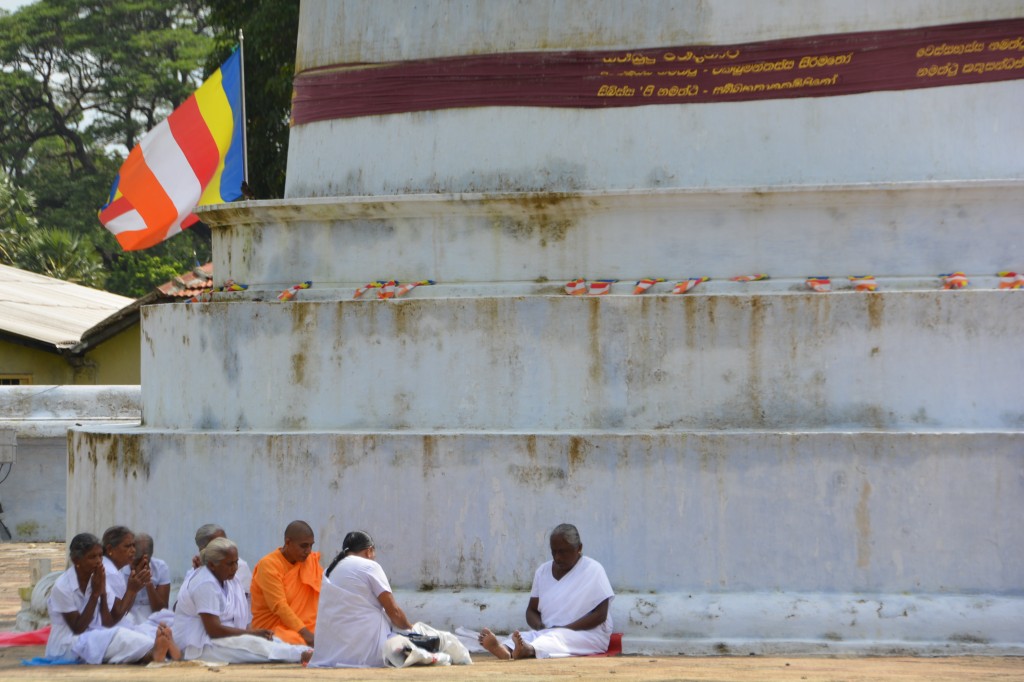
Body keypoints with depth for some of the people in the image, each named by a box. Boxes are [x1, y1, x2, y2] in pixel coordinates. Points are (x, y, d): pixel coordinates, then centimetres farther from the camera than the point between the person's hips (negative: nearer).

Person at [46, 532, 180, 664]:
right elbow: (78, 629, -14)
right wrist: (95, 594, -13)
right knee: (118, 636, -31)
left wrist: (103, 594, -11)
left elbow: (108, 627, 0)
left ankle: (151, 654, -55)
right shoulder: (62, 587, -11)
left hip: (96, 642, 5)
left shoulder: (98, 580, 6)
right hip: (66, 648, -5)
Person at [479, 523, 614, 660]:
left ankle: (528, 650, -70)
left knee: (557, 638, -38)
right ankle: (505, 650, -64)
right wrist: (540, 626, -11)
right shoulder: (543, 571, 13)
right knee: (525, 637, -29)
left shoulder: (593, 570, -2)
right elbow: (532, 610, 14)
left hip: (588, 634, -4)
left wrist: (565, 629, -18)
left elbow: (600, 614, -9)